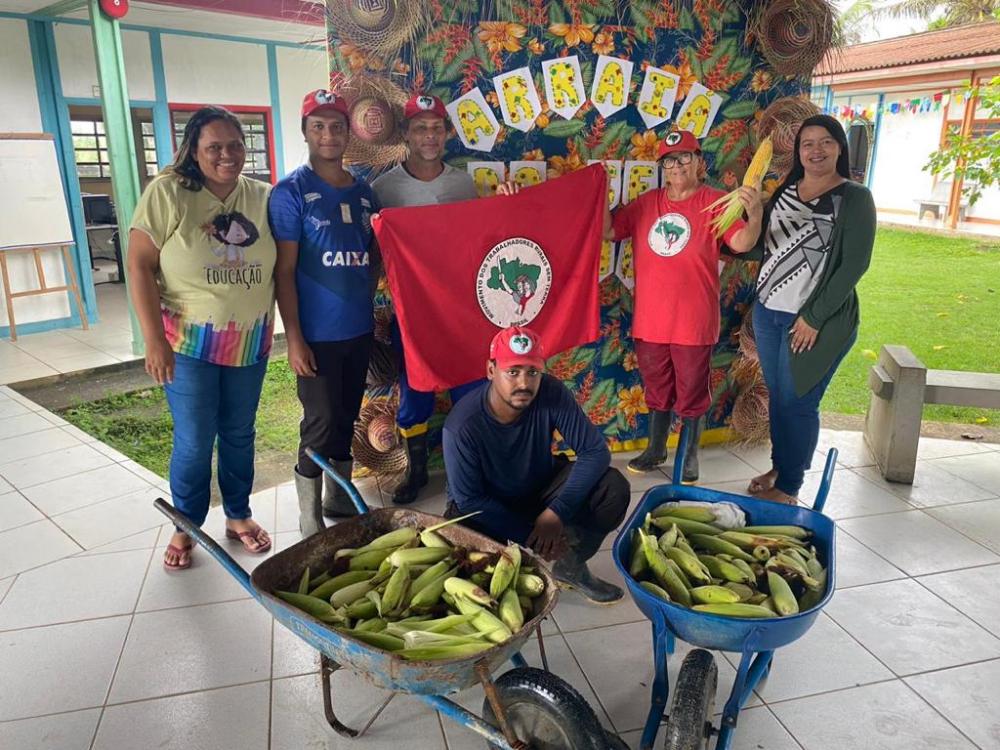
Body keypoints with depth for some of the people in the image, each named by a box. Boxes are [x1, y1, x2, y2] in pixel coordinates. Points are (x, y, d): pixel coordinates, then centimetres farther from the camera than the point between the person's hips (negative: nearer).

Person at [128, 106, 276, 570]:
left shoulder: (261, 196, 2)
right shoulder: (168, 193, -8)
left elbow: (279, 268, 6)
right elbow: (139, 265, -10)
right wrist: (154, 340, -14)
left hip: (250, 341, 3)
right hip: (189, 341, -3)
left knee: (239, 434, 14)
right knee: (194, 441, 4)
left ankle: (238, 515, 33)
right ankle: (185, 527, 26)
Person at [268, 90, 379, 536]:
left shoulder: (363, 192, 9)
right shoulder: (291, 192, -7)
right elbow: (284, 272, -10)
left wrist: (365, 305, 7)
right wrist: (294, 338, -15)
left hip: (359, 330, 5)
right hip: (316, 335, -5)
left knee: (347, 417, 16)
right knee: (320, 424, 0)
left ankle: (339, 497, 33)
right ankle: (310, 521, 16)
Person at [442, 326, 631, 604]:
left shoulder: (551, 393, -24)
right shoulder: (462, 426, -30)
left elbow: (595, 451, -21)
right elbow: (470, 501, -22)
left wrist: (556, 512, -30)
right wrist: (528, 536, -25)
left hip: (541, 488, 3)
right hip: (487, 507, -2)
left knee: (613, 488, -20)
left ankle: (570, 565, 6)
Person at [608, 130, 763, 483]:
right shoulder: (646, 203, 6)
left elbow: (742, 243, -19)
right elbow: (608, 231, 6)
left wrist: (755, 214, -38)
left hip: (693, 323, -4)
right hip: (650, 321, 4)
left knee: (691, 396, 11)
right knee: (657, 391, 20)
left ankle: (689, 460, 29)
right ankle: (655, 450, 39)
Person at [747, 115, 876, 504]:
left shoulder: (855, 197, -7)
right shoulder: (784, 191, 10)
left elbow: (855, 264, -12)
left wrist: (815, 318, -15)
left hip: (818, 320, -5)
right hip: (768, 312, 5)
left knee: (798, 403, 1)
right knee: (776, 396, 14)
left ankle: (789, 486, 14)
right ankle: (778, 467, 30)